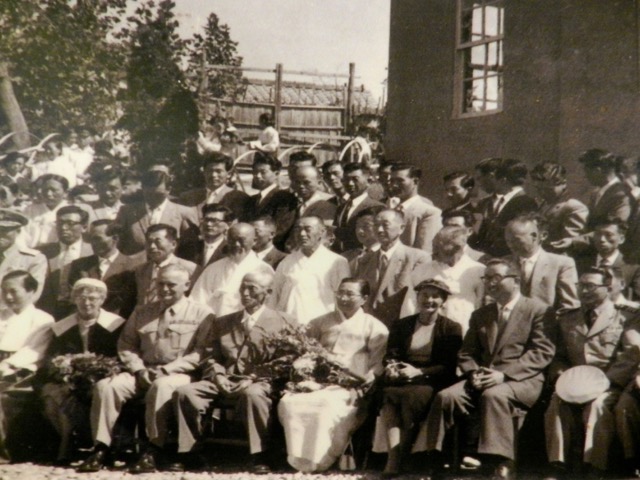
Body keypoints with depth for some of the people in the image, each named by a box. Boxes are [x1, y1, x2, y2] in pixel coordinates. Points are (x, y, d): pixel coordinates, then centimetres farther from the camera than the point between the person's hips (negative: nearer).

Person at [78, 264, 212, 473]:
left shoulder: (200, 314, 5)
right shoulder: (142, 312, 21)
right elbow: (126, 344, 18)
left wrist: (167, 369, -14)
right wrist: (139, 369, -2)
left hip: (179, 374, -5)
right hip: (143, 373, 5)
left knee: (161, 386, -39)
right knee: (105, 386, -20)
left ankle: (154, 452, -34)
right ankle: (101, 449, -18)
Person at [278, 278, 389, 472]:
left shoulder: (374, 328, 10)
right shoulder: (322, 323, 24)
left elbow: (379, 365, 1)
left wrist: (363, 386, -15)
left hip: (350, 388, -4)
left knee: (329, 407, -37)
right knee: (288, 402, -26)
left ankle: (320, 460, -24)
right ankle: (298, 459, -22)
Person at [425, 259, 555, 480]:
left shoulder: (537, 310, 5)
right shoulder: (480, 315, 25)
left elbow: (542, 352, -7)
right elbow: (466, 353, 19)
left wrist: (504, 374, -17)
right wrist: (474, 373, -6)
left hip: (522, 380, -5)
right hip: (483, 380, 5)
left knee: (493, 395, -38)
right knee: (445, 396, -23)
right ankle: (434, 462, -19)